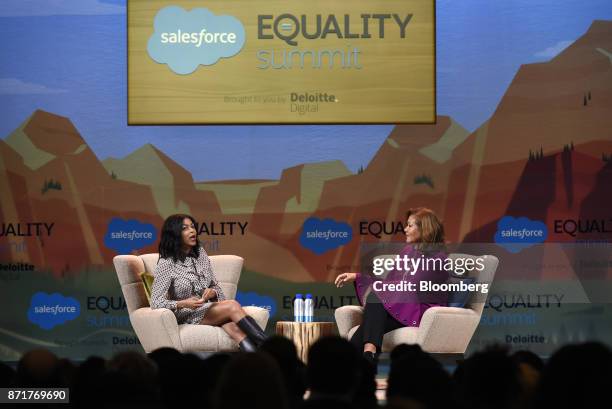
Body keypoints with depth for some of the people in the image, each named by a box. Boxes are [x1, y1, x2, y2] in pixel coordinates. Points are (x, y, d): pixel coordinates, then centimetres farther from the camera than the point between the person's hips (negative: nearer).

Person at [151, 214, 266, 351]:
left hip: (210, 309, 4)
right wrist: (183, 304, -26)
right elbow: (156, 302, -12)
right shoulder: (166, 264, -6)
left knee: (233, 326, -31)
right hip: (187, 317, -4)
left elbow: (216, 287, 16)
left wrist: (213, 292, -8)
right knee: (233, 306, -28)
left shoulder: (200, 254, 11)